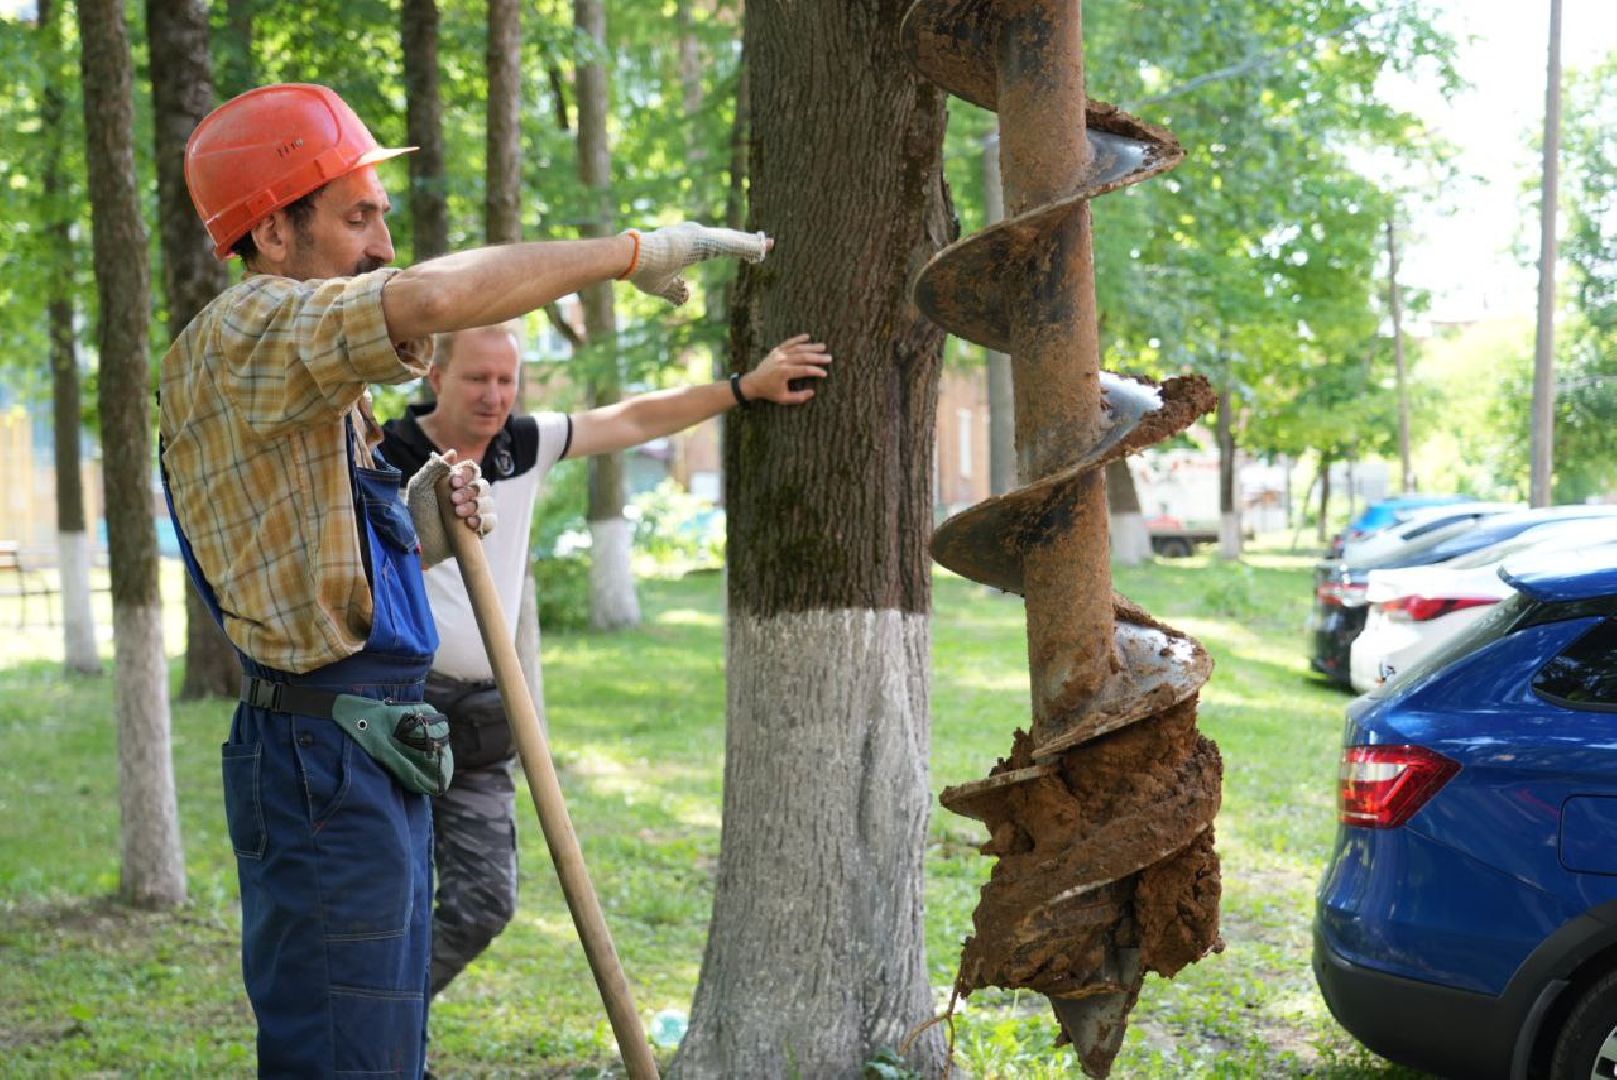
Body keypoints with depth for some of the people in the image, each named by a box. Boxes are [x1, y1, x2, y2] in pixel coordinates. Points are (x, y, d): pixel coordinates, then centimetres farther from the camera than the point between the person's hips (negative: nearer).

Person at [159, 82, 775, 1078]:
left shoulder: (309, 383, 20)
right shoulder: (240, 335, -12)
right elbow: (433, 296, -31)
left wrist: (418, 530, 4)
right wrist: (636, 253, -24)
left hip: (377, 759, 10)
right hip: (322, 760, -10)